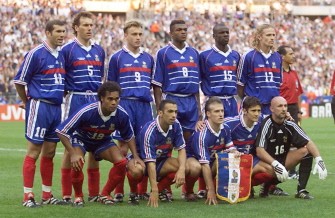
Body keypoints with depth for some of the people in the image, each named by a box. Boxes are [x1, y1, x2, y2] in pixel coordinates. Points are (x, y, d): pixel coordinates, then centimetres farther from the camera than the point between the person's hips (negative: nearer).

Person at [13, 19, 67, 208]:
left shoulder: (61, 55, 11)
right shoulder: (36, 54, -10)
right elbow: (19, 81, -6)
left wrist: (60, 97, 14)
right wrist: (27, 102, 5)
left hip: (56, 107, 7)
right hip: (39, 106, -7)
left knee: (49, 153, 11)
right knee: (34, 152, -4)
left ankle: (47, 195, 17)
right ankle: (28, 196, -2)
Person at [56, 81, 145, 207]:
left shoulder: (122, 115, -24)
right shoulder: (87, 111, -37)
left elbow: (129, 136, -2)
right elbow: (61, 131, -30)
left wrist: (135, 156, -12)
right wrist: (72, 154, -36)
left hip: (103, 141, 4)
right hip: (81, 138, -4)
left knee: (121, 162, -18)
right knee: (77, 163, -32)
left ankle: (105, 195, 3)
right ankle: (78, 196, -6)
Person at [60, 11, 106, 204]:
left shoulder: (99, 50, 13)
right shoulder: (67, 50, -3)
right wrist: (64, 94, -6)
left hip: (95, 100, 5)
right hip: (75, 99, -5)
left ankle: (94, 192, 11)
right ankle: (67, 194, 0)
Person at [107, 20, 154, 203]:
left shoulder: (148, 58, 15)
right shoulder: (117, 58, 4)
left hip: (145, 105, 4)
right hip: (125, 104, -4)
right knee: (124, 146, -5)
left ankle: (142, 191, 8)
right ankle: (119, 192, -2)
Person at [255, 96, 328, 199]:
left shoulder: (289, 125, -2)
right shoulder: (267, 125, -18)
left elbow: (308, 142, -5)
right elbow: (259, 151, -26)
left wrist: (319, 160, -22)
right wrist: (275, 164, -39)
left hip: (283, 160, 6)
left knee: (306, 150, -11)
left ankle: (301, 190, -11)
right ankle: (267, 185, -2)